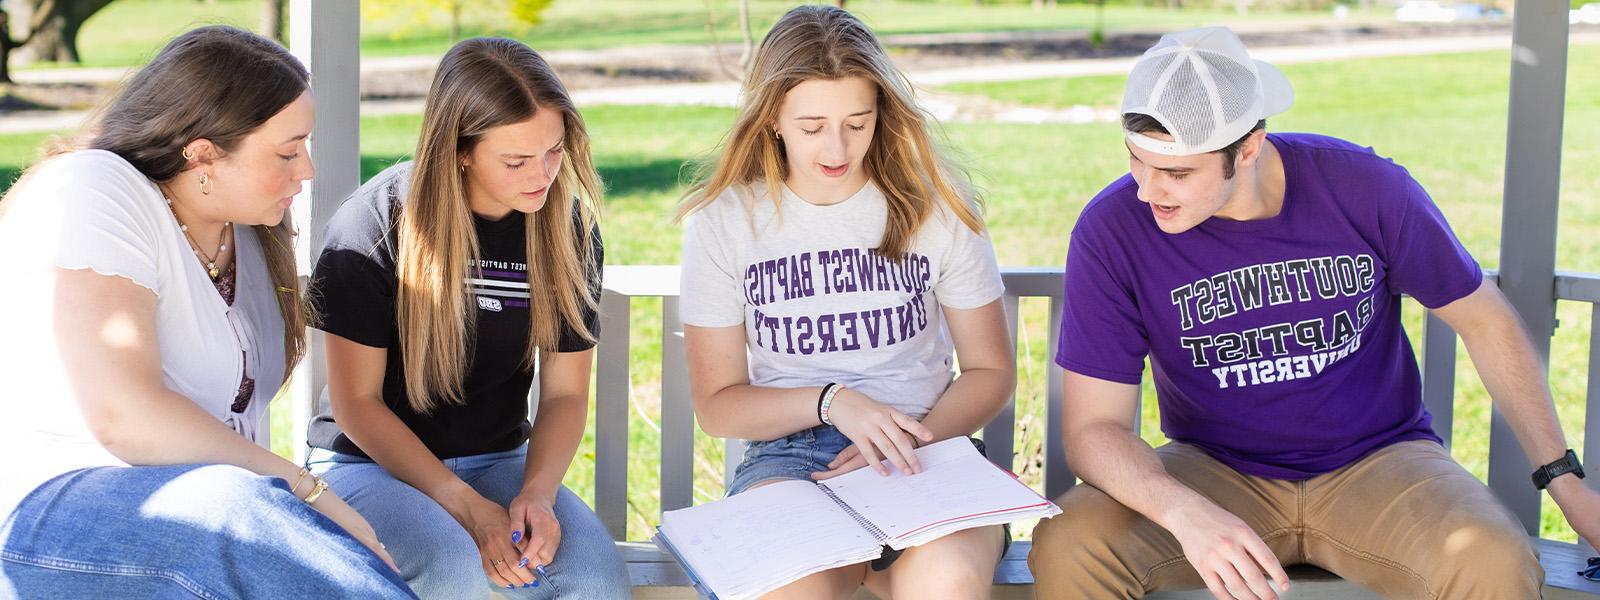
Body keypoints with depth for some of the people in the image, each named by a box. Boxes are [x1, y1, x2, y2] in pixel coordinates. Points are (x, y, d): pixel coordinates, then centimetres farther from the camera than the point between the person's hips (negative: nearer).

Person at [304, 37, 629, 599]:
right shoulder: (376, 222, -15)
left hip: (498, 461, 3)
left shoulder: (567, 226, -4)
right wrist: (465, 505, -21)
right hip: (371, 462, -3)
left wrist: (537, 491, -19)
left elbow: (565, 391, 1)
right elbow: (357, 401, -11)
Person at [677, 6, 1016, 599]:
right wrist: (830, 402, -12)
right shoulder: (723, 221, 3)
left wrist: (914, 439, -10)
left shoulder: (935, 206, 3)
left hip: (922, 450, 0)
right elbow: (716, 404, 6)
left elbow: (990, 371, 10)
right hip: (786, 453, 0)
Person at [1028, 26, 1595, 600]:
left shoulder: (1368, 190, -12)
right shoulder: (1111, 230, -15)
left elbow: (1483, 317, 3)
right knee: (1066, 548, -27)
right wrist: (1186, 514, -34)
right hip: (1216, 473, 1)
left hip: (1375, 461, 0)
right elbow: (1094, 426, -14)